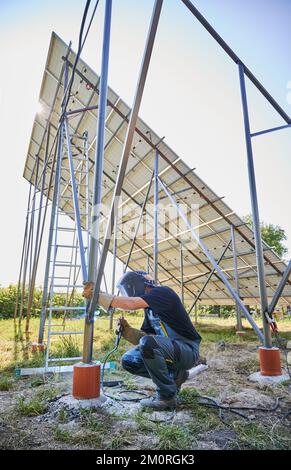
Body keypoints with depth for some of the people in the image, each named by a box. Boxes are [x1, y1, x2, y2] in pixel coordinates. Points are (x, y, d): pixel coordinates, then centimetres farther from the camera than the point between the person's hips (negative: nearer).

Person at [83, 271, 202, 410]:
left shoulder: (163, 292, -15)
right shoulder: (150, 309, 12)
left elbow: (131, 304, -30)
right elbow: (142, 337, 11)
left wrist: (98, 295, -24)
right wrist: (127, 329, -7)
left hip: (188, 350, -8)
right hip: (171, 349, 9)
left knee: (148, 343, -31)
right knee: (128, 361, 1)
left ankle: (167, 396, -11)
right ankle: (175, 376, 11)